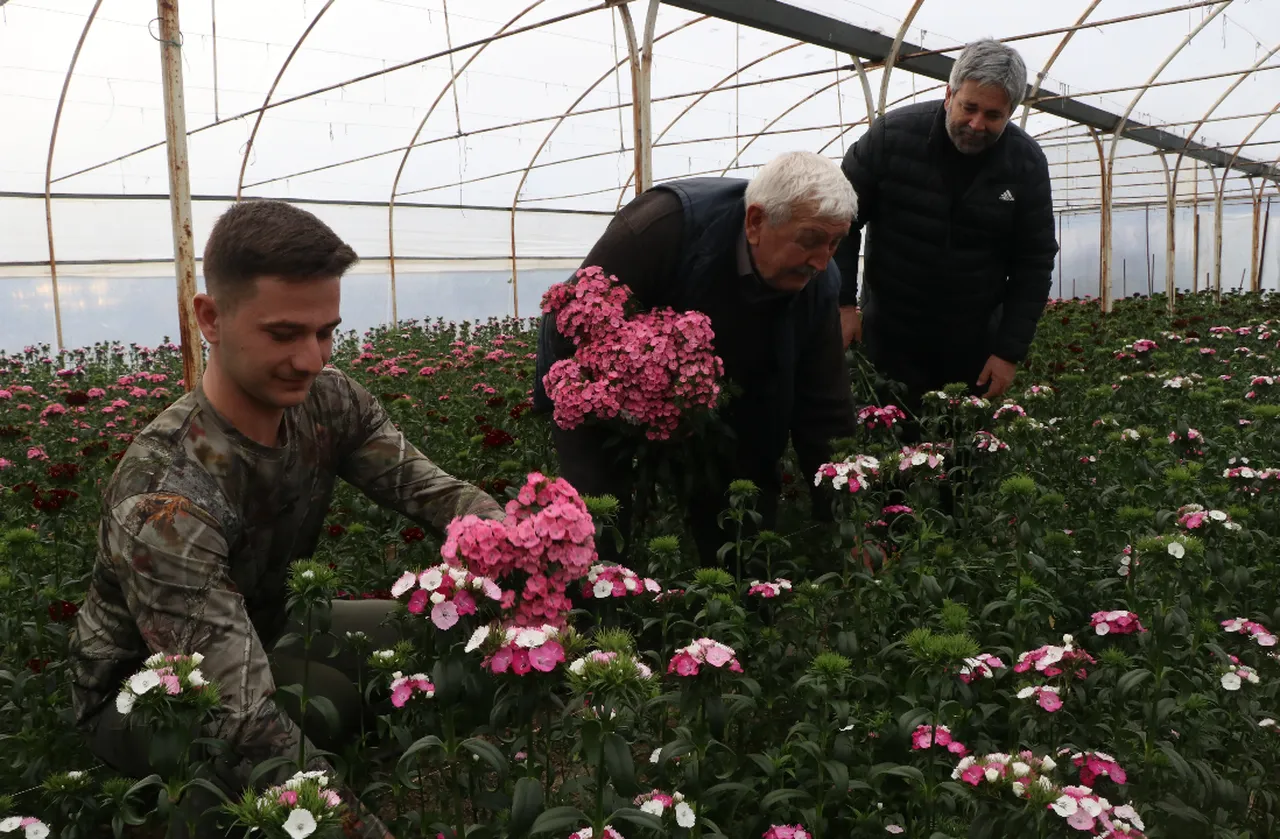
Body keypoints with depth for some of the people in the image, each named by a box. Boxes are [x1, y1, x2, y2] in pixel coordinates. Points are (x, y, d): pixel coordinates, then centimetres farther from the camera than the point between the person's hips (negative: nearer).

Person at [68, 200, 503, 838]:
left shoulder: (328, 402, -16)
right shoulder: (166, 498, -37)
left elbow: (428, 487, -13)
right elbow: (246, 724, -41)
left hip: (258, 633, 6)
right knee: (327, 702, -33)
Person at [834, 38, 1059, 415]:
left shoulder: (1027, 163, -6)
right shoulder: (892, 134, -12)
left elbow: (1034, 262, -2)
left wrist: (1010, 350, -6)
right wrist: (843, 302, -14)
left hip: (975, 341, 2)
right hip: (889, 333, -1)